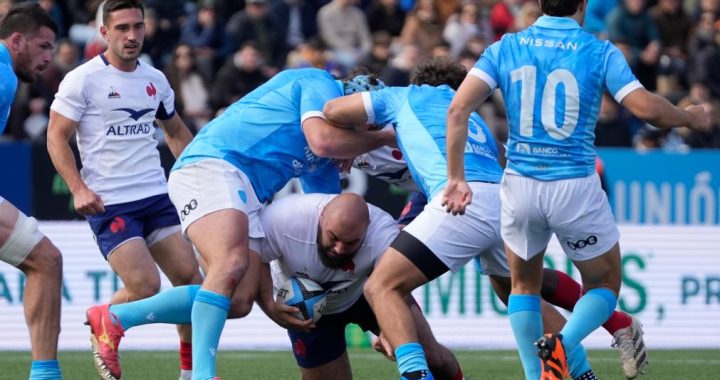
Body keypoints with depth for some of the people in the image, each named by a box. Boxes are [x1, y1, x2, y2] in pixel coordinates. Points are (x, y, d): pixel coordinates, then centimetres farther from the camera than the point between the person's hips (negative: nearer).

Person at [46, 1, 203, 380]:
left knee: (189, 276, -4)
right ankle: (102, 323, 16)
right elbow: (56, 136, -6)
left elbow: (176, 132, 26)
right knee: (145, 286, -16)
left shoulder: (155, 80, 11)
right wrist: (78, 188, -17)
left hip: (157, 196, 6)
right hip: (109, 203, -6)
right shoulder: (83, 80, -7)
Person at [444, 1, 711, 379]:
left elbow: (458, 108, -7)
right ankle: (561, 343, -12)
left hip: (520, 184, 2)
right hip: (575, 188, -2)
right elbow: (647, 108, -12)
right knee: (604, 286, 16)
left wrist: (456, 177, -5)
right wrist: (690, 117, 8)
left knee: (524, 286, 25)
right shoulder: (599, 52, -4)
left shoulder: (505, 48, 3)